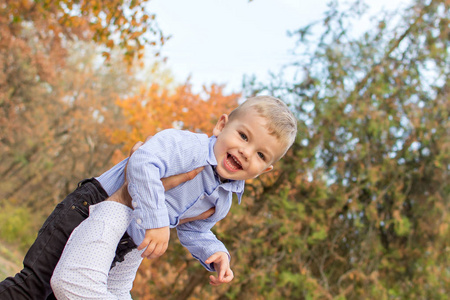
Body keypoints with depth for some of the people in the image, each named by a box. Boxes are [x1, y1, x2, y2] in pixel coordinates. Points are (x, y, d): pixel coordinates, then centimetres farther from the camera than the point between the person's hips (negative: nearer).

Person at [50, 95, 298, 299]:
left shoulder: (223, 201, 4)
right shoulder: (189, 147, -25)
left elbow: (193, 230, 17)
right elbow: (142, 164, -39)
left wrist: (215, 254, -3)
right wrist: (156, 221, -39)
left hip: (137, 241, 9)